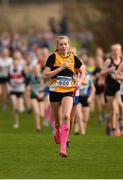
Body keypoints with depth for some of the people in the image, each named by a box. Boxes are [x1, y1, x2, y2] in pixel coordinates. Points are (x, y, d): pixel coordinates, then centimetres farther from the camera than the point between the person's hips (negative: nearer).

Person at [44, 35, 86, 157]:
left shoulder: (73, 58, 3)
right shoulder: (53, 57, -5)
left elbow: (83, 71, 18)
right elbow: (46, 74, -12)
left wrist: (79, 81, 0)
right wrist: (61, 68, -19)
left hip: (68, 92, 0)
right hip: (55, 91, 0)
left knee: (66, 117, -20)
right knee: (58, 120, 11)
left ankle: (63, 147, -21)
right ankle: (58, 133, 47)